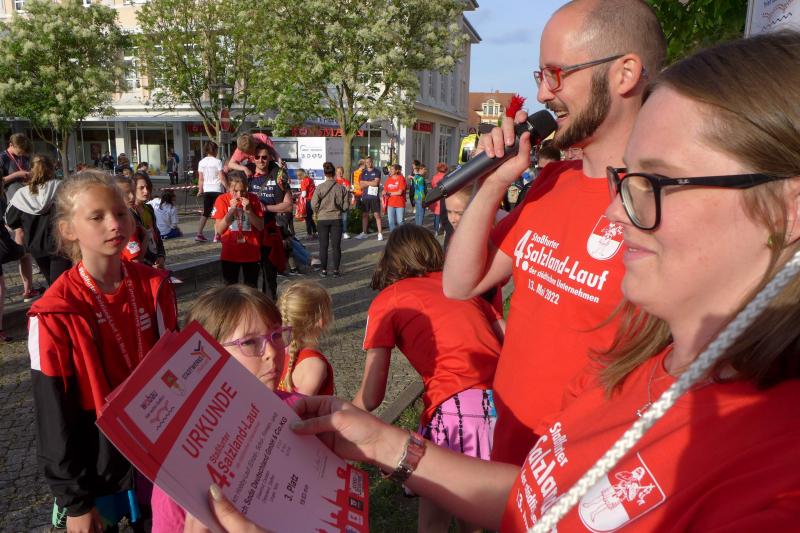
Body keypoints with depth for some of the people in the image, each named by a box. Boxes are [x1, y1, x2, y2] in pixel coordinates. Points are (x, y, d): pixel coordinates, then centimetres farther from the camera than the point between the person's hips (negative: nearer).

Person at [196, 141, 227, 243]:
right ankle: (217, 236, 1)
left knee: (206, 213, 13)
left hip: (207, 190, 4)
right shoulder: (217, 162, -8)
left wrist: (200, 190, 13)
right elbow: (222, 177, -10)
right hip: (217, 189, -4)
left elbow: (200, 179, 4)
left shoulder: (201, 162, 4)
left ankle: (199, 234, 6)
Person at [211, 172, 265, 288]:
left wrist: (248, 211, -17)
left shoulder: (253, 199, -3)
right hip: (230, 253, 0)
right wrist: (231, 210, -17)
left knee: (252, 288, 7)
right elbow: (218, 230, -8)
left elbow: (261, 227, -4)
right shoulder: (222, 200, -5)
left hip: (251, 253, 0)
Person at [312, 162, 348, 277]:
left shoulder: (320, 187, -10)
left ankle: (324, 270, 13)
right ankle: (336, 270, 11)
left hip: (322, 219, 0)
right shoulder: (341, 188, -6)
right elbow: (345, 206, -3)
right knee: (336, 245, 8)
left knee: (323, 245, 9)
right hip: (336, 219, 1)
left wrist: (319, 212, 11)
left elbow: (314, 204, -9)